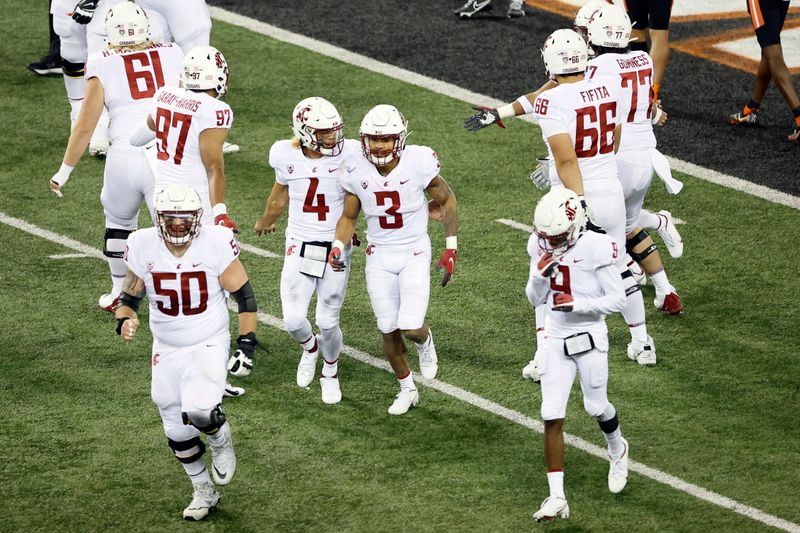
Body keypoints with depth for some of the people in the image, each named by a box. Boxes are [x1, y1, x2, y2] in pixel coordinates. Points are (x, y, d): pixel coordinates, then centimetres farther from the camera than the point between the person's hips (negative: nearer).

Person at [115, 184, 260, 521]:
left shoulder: (216, 243, -16)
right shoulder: (143, 247, -10)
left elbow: (244, 295, -7)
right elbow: (129, 297, 2)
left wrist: (246, 344, -11)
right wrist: (124, 321, -20)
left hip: (209, 344, -4)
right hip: (167, 350, 4)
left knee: (199, 411, -27)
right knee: (177, 429, 10)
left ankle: (221, 440, 9)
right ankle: (203, 492, 33)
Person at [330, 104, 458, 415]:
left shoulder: (418, 164, -18)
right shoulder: (356, 172, -10)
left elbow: (447, 201, -3)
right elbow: (349, 217, 5)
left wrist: (451, 248, -4)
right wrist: (338, 247, -13)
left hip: (415, 253, -2)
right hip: (379, 257, 3)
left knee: (411, 327, -13)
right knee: (389, 330, 7)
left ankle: (424, 341, 26)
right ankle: (407, 389, 30)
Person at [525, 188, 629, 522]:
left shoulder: (596, 248, -18)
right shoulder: (540, 246, -2)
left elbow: (617, 300, -13)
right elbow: (534, 300, 4)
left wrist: (577, 304, -25)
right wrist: (541, 274, -16)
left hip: (589, 339, -4)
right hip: (553, 340, 4)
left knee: (596, 407, 13)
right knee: (552, 417, -3)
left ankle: (617, 450, 49)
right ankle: (557, 498, -1)